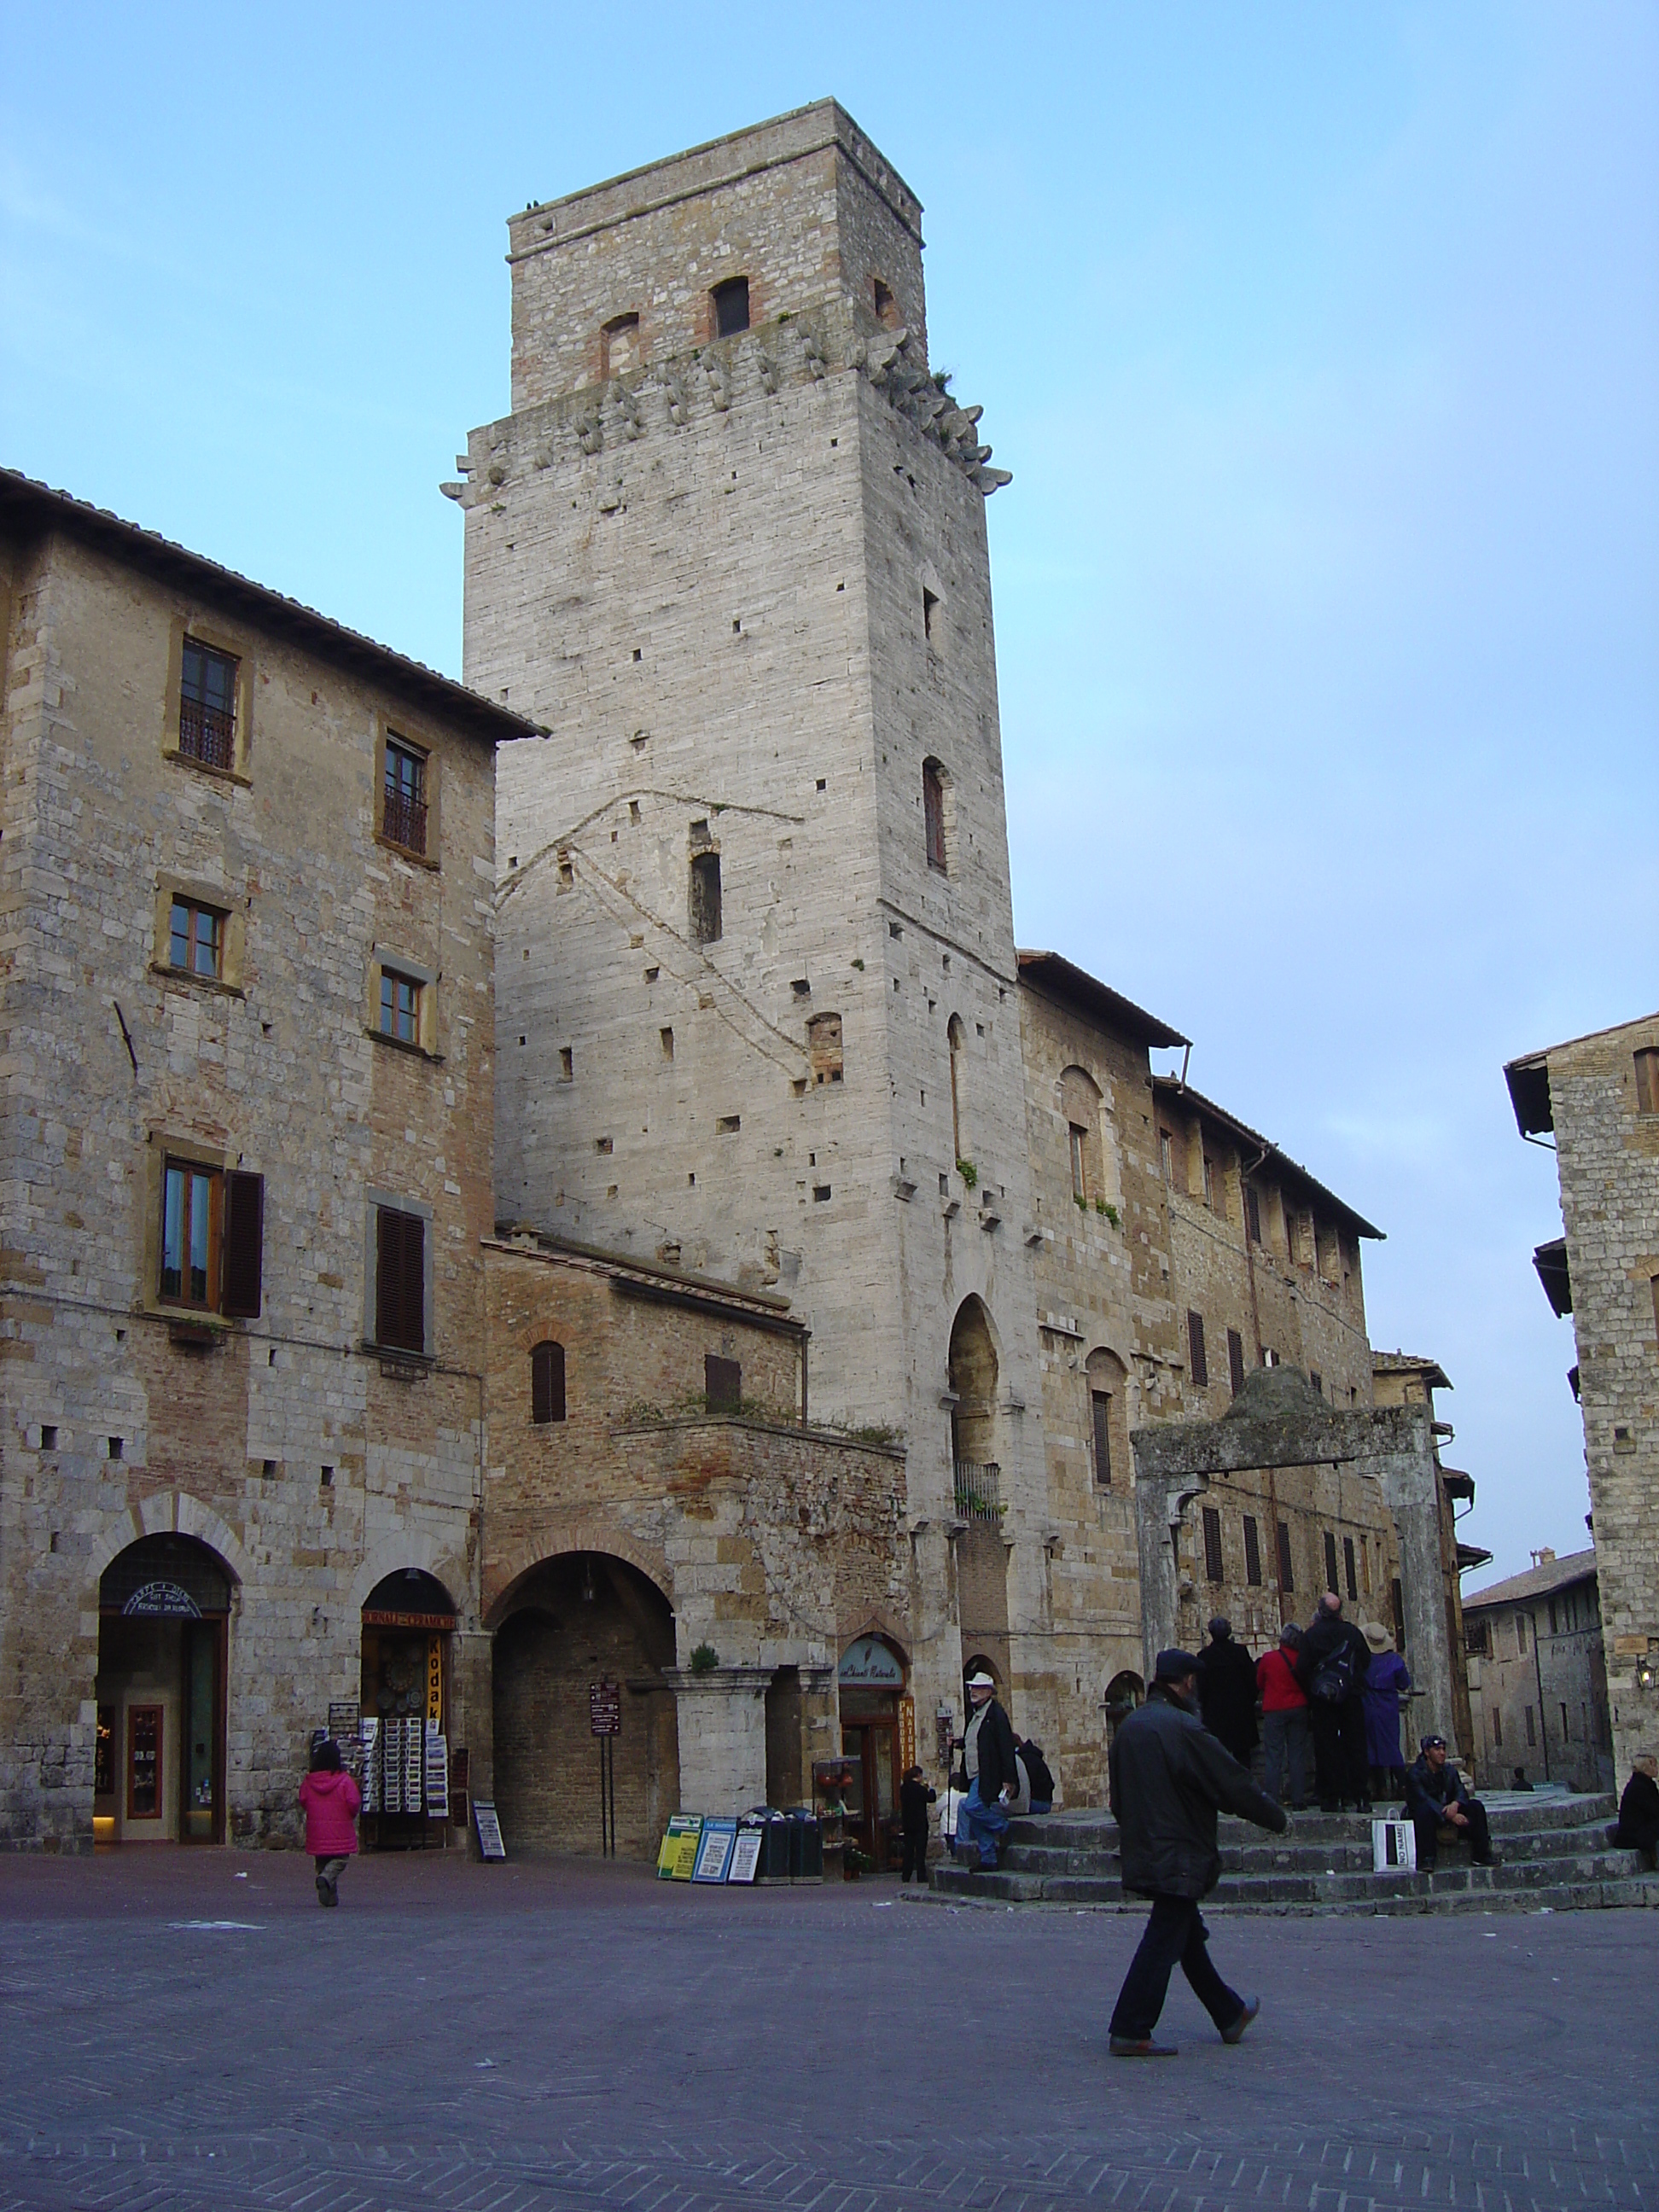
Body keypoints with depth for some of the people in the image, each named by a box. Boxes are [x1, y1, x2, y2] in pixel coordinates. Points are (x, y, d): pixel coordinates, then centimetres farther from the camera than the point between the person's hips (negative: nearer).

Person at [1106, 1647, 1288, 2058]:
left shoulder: (1129, 1727, 6)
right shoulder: (1182, 1728, -19)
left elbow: (1119, 1796, 15)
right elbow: (1233, 1783, -13)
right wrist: (1277, 1818, 1)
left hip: (1142, 1851, 9)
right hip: (1178, 1855, -9)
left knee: (1188, 1935, 19)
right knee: (1164, 1940, -3)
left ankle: (1230, 2015, 33)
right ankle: (1130, 2031, -3)